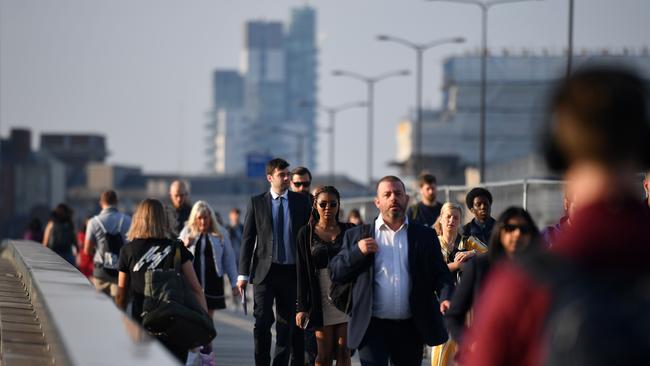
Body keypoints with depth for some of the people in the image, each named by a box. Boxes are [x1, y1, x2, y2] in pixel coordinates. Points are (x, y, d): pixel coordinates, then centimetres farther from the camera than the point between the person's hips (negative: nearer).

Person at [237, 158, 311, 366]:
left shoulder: (301, 201, 5)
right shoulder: (257, 202, 3)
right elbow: (248, 239, 2)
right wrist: (243, 273, -2)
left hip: (291, 271, 2)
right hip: (265, 270, -1)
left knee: (287, 324, 7)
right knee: (262, 322, -7)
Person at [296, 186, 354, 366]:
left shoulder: (349, 231, 7)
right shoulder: (306, 233, 5)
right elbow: (302, 272, 3)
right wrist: (302, 307, -3)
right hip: (322, 299, 0)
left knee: (343, 351, -3)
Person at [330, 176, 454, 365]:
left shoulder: (425, 236, 9)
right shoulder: (357, 235, 7)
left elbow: (440, 273, 6)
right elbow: (335, 273, 4)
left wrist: (446, 297, -14)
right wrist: (357, 252, -12)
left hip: (411, 328, 2)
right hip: (373, 327, -2)